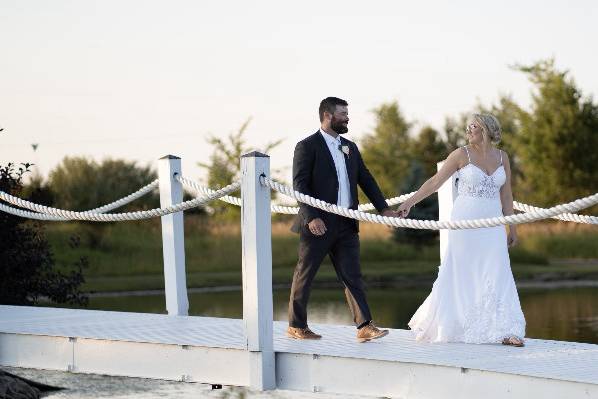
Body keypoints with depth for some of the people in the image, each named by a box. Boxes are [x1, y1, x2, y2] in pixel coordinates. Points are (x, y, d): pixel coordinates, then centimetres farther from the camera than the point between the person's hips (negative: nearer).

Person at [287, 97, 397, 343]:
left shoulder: (350, 148, 16)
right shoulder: (307, 146, -6)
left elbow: (366, 180, 17)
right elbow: (300, 185, -12)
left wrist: (383, 208, 6)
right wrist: (311, 217, -22)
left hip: (346, 225, 6)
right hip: (319, 225, -6)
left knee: (352, 276, 0)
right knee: (304, 275, 4)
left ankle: (365, 327, -5)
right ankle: (296, 326, 14)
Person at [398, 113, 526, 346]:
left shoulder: (502, 157, 7)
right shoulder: (461, 154, -3)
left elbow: (506, 195, 12)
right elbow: (435, 181, -2)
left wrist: (512, 227, 11)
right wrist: (410, 203, -7)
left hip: (492, 225, 3)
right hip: (465, 222, -3)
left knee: (497, 276, -4)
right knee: (460, 275, 2)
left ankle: (503, 331, -5)